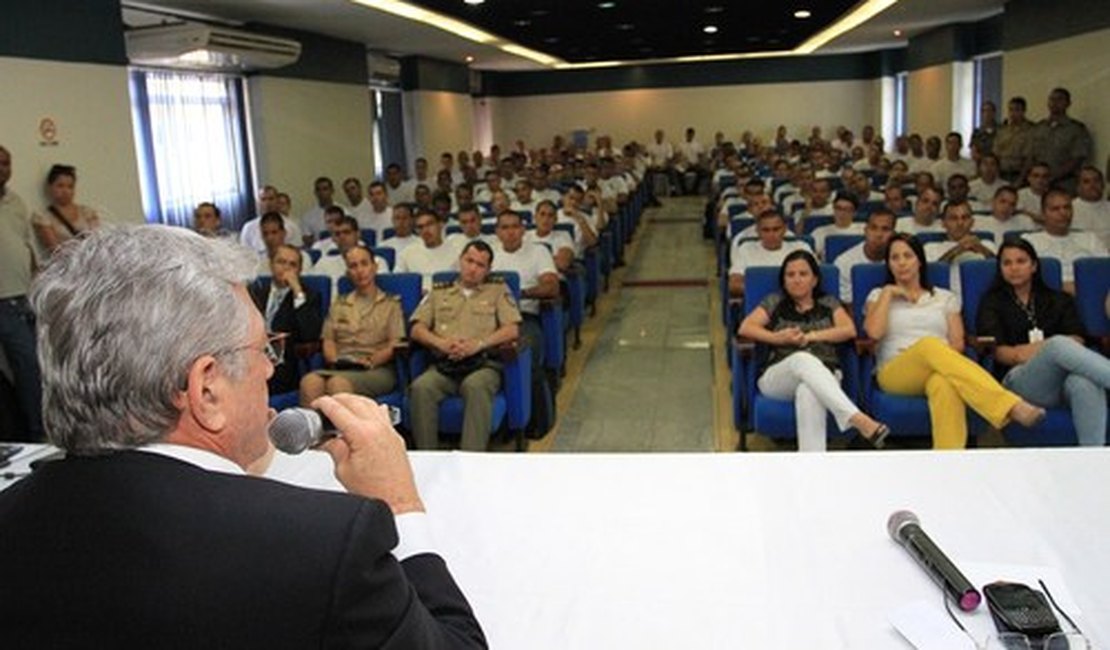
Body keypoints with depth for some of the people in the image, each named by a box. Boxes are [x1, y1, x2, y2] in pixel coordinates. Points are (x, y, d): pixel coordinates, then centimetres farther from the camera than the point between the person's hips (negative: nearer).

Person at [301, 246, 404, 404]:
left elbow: (395, 345, 6)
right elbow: (328, 340, 19)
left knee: (338, 383, -38)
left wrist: (371, 361, -12)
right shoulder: (339, 304, 28)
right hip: (341, 368, 3)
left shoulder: (391, 303, 17)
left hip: (378, 370, -3)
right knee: (310, 381, -34)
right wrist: (335, 360, -4)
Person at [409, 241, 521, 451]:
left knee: (476, 386, -38)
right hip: (443, 365, 2)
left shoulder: (498, 290, 19)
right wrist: (441, 343, -7)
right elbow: (417, 329, 15)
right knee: (420, 387, -31)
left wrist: (478, 344, -10)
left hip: (483, 364, -2)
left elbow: (512, 330, 5)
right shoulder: (439, 292, 24)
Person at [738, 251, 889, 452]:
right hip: (777, 378, 0)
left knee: (808, 393, -41)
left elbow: (849, 330, 5)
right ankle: (860, 421, -53)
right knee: (803, 359, -39)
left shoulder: (829, 303, 22)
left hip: (824, 375, 0)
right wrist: (777, 338, -9)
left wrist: (811, 336, -5)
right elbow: (745, 328, 7)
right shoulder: (774, 303, 20)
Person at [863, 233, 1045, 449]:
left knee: (944, 383, -42)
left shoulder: (945, 298, 24)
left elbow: (958, 344, 10)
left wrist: (940, 355, -10)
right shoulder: (879, 296, 22)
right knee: (929, 345, -39)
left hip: (938, 370, 1)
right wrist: (887, 293, 5)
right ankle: (1011, 406, -52)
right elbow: (874, 332, -1)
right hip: (895, 375, -1)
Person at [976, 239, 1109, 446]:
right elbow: (997, 350, 4)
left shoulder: (1059, 300, 27)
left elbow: (1077, 341, 7)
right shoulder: (992, 302, 21)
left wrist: (1033, 350, -14)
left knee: (1085, 383, -37)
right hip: (1018, 380, -2)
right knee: (1058, 345, -35)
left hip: (1064, 378, 2)